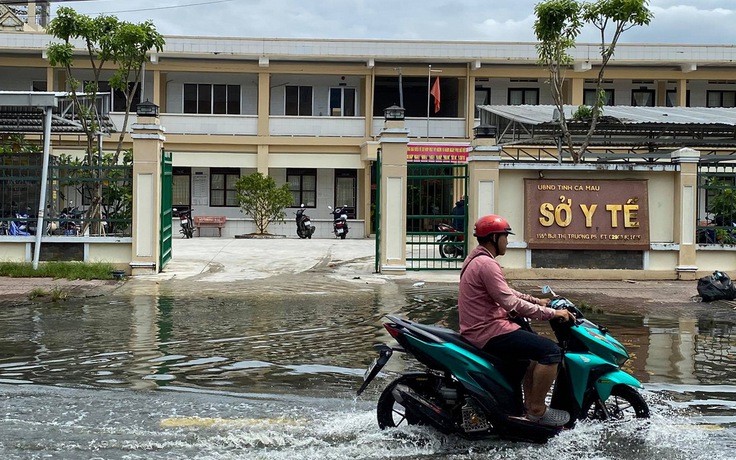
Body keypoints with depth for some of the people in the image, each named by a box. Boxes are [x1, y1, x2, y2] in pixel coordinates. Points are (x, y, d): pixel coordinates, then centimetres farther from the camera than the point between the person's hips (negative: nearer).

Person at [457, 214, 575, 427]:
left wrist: (537, 301, 19)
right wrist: (552, 313, -18)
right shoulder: (487, 264, -19)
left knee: (536, 345, 28)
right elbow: (511, 304, -23)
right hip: (489, 332, -11)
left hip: (479, 328, 11)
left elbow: (506, 292, 24)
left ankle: (529, 402, 27)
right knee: (551, 351, -16)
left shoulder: (476, 259, 15)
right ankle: (537, 410, -5)